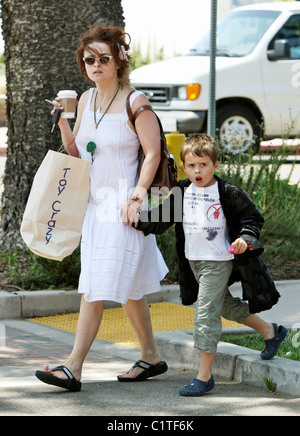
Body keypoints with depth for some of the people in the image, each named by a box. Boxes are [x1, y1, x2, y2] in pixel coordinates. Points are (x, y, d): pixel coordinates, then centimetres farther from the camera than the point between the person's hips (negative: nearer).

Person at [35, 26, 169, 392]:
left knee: (96, 289, -9)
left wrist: (136, 195, -19)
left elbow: (153, 154, -12)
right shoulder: (86, 100, 10)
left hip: (122, 206, -7)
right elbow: (76, 153, 15)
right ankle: (151, 357, 26)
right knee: (128, 289, 15)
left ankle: (73, 368, -9)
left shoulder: (134, 102, -11)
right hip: (94, 203, 8)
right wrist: (63, 122, -1)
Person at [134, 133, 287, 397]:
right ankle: (270, 331, 41)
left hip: (217, 261, -7)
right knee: (225, 305, 20)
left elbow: (253, 217, -3)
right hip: (193, 260, 7)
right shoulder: (182, 191, 3)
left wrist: (245, 238, -18)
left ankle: (205, 376, -2)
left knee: (206, 314, -9)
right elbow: (162, 218, 6)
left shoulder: (227, 193, -12)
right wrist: (139, 222, -9)